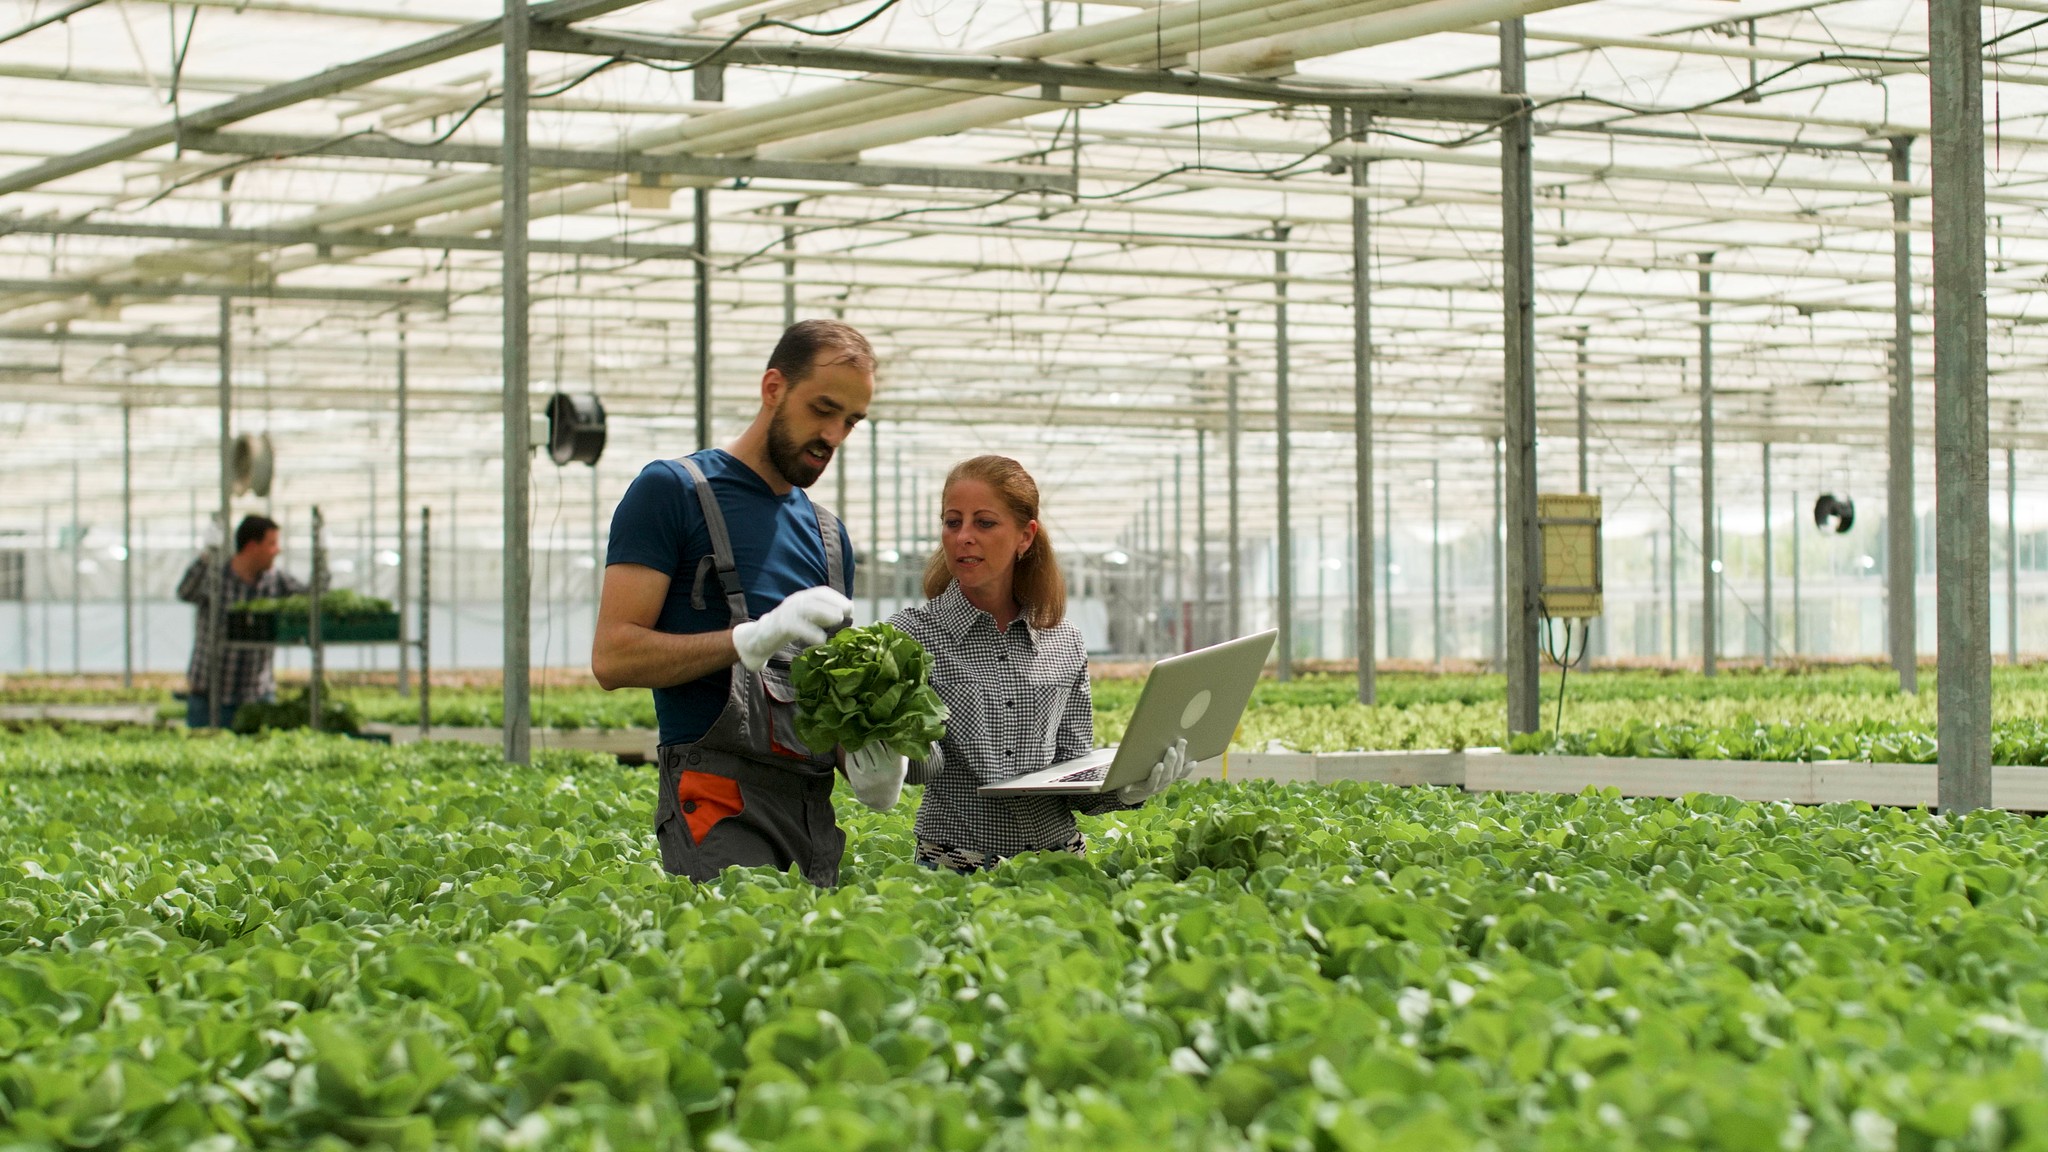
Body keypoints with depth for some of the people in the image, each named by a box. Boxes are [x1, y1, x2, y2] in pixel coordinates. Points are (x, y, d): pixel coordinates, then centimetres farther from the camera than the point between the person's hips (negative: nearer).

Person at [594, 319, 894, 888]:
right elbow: (613, 656, -7)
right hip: (722, 802, -7)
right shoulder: (672, 490, 2)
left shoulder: (829, 535, 23)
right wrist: (753, 638, -18)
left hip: (814, 807, 7)